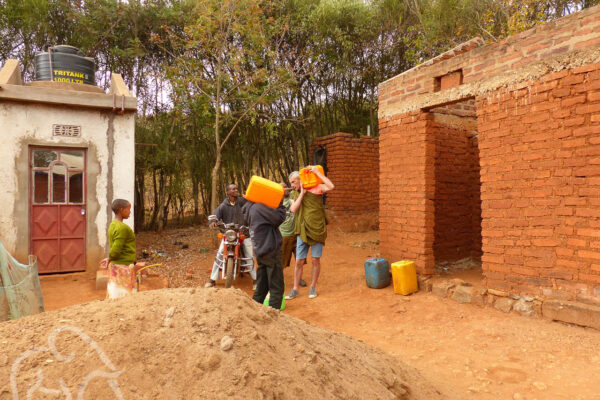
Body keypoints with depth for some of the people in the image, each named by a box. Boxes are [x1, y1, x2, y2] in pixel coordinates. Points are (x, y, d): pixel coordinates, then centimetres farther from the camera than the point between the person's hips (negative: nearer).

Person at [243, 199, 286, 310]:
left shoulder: (250, 208, 10)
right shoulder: (260, 206, -18)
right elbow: (279, 218, -21)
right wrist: (280, 204, -9)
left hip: (260, 251, 9)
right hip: (271, 251, -9)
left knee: (261, 288, 18)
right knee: (276, 288, 0)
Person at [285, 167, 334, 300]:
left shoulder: (316, 188, -3)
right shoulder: (295, 195, 10)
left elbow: (331, 186, -21)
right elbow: (293, 209, -7)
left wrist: (317, 172, -17)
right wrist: (302, 193, -8)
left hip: (317, 230, -3)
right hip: (302, 231, 3)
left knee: (315, 260, 5)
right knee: (299, 261, 4)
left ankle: (313, 287, 20)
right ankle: (295, 289, 15)